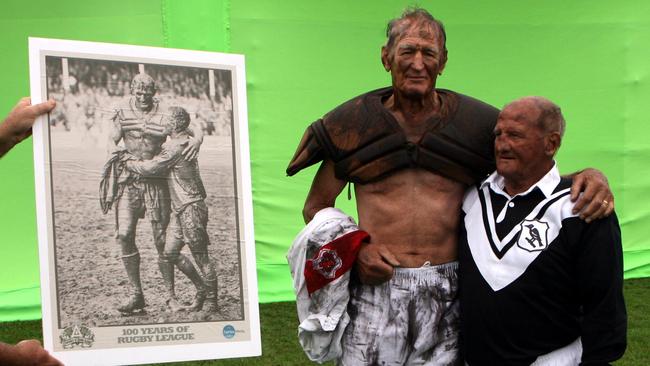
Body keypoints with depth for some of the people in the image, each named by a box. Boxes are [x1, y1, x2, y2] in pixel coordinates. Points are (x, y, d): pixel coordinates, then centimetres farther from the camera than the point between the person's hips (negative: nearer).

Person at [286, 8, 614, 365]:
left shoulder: (475, 123, 5)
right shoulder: (355, 125, 4)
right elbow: (315, 207, 11)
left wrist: (590, 176, -12)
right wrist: (353, 249, -9)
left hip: (447, 295, 1)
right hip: (376, 286, 0)